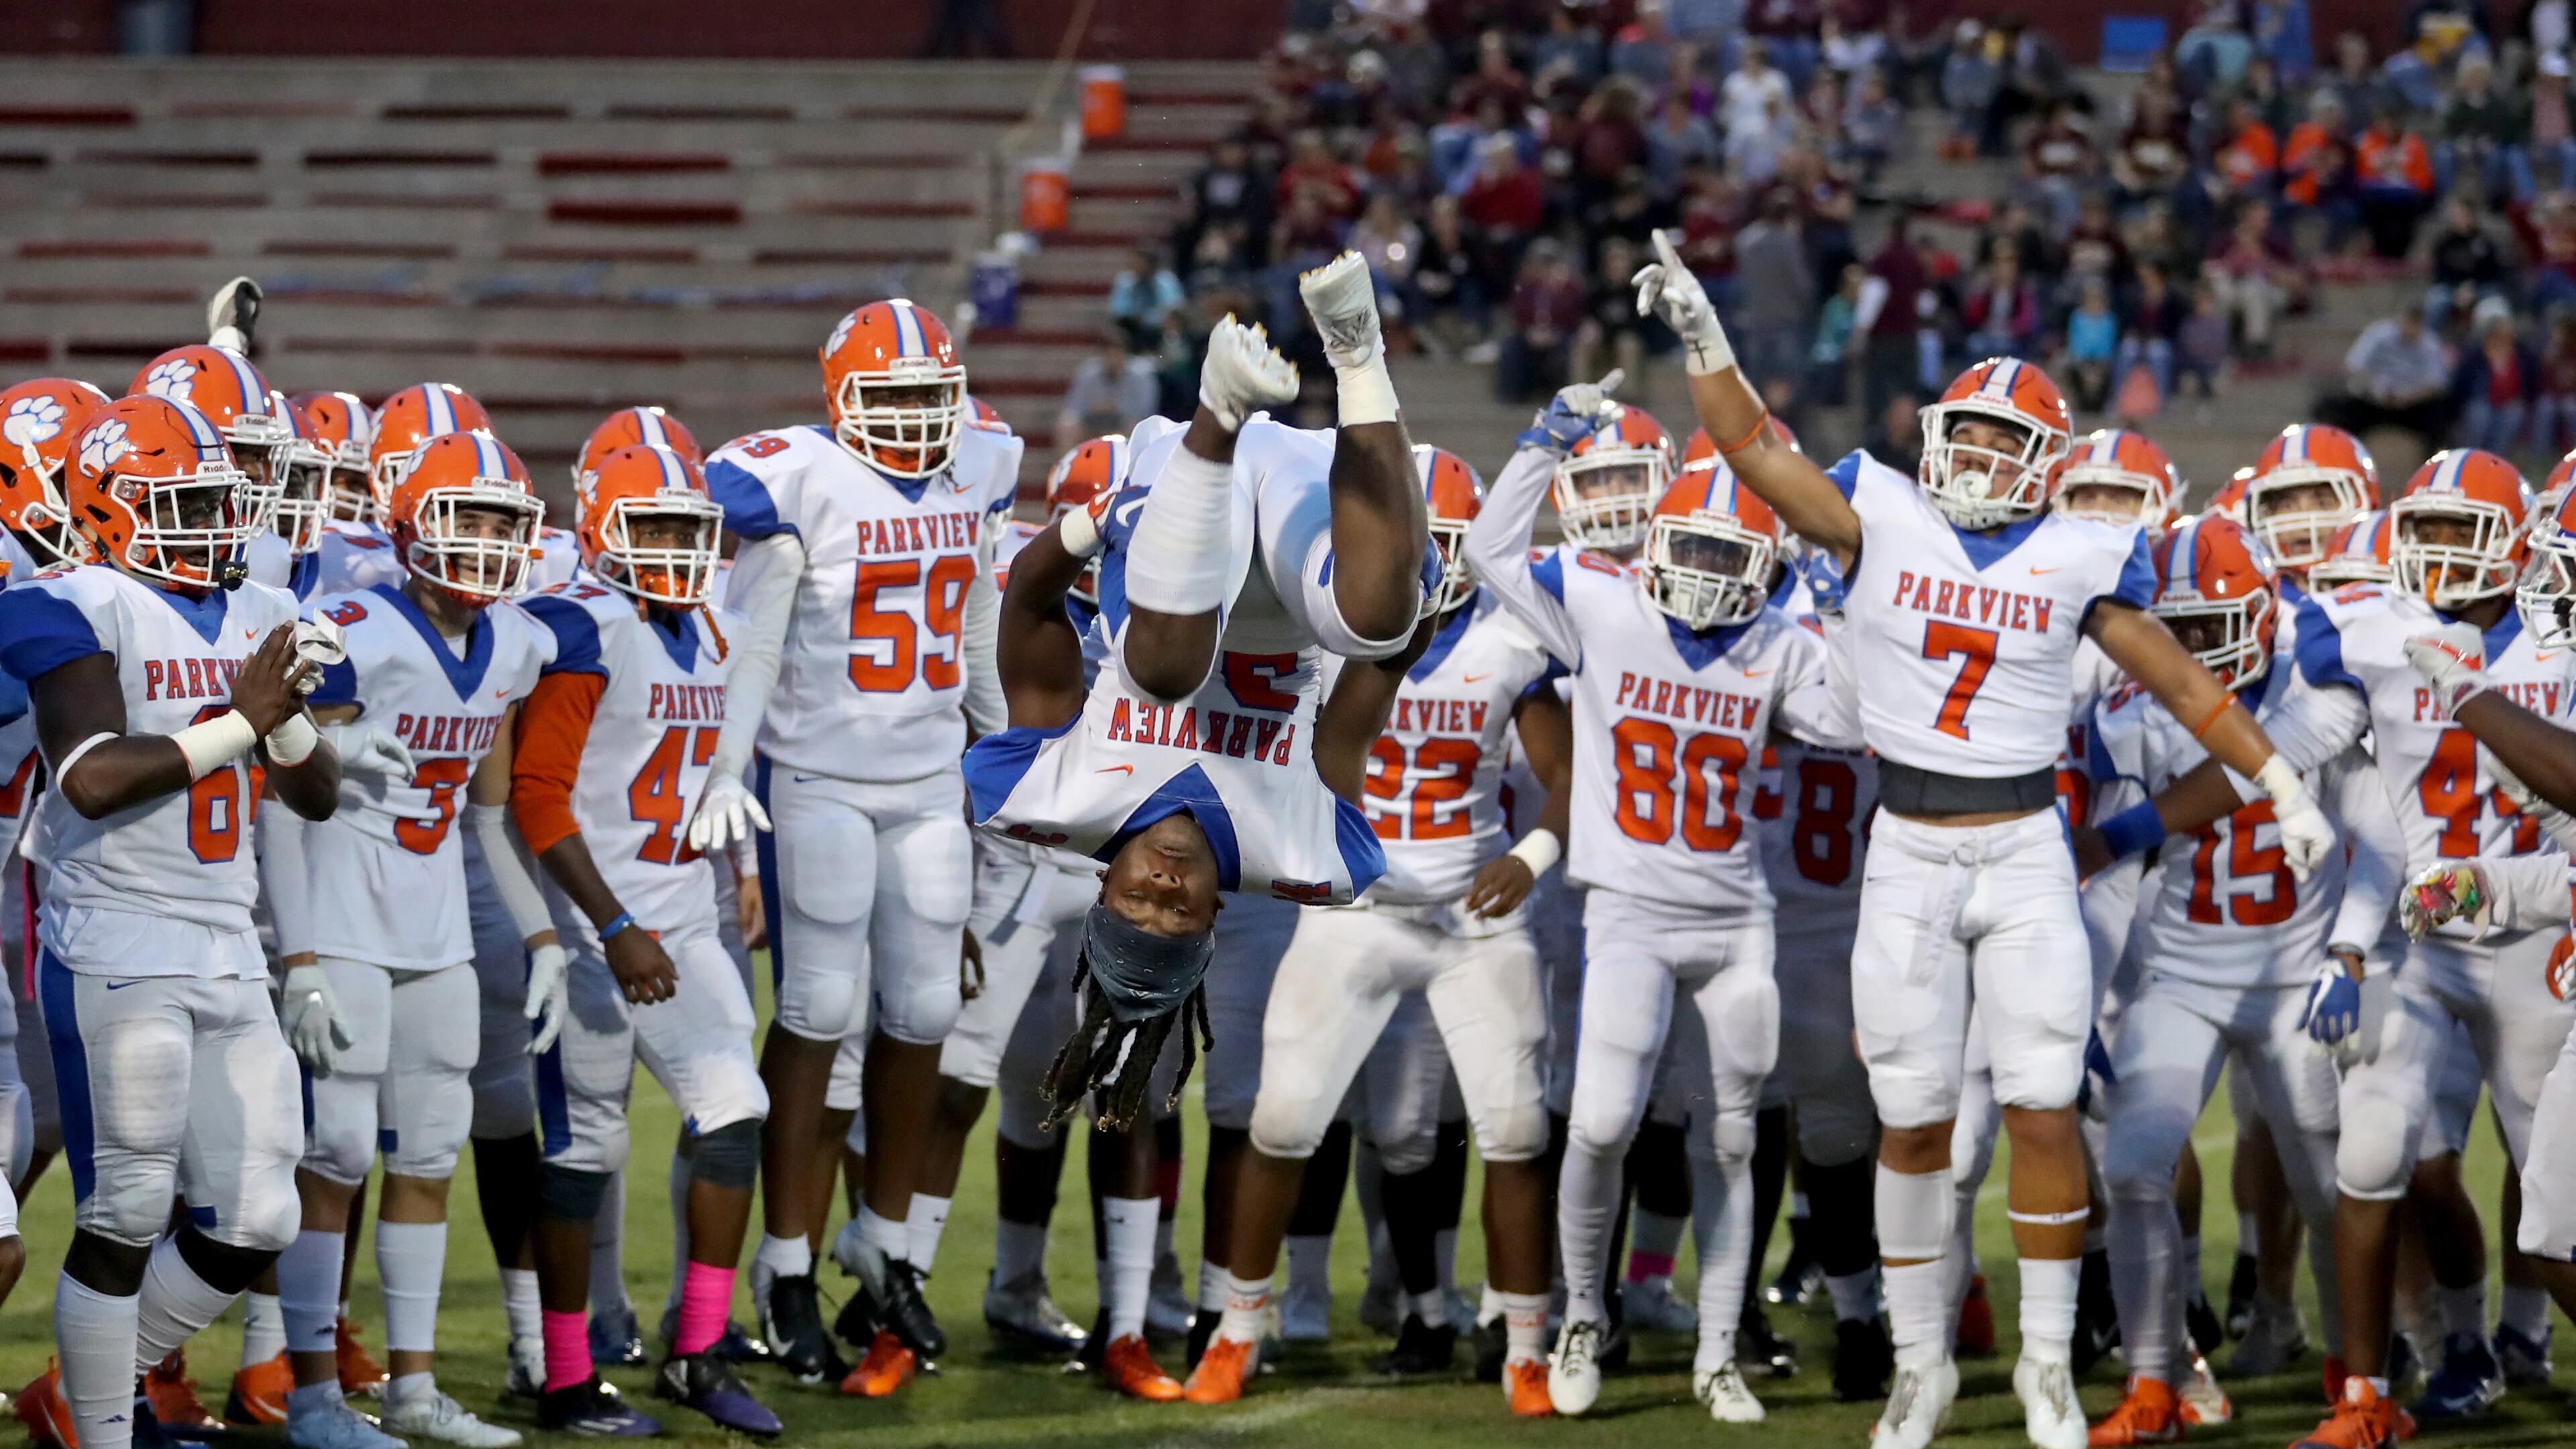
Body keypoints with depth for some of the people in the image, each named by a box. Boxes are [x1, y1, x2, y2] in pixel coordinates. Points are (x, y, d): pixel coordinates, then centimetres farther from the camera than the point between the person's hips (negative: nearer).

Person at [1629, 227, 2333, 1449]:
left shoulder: (2079, 561, 0)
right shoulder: (1883, 520, 0)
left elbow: (2183, 683, 7)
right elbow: (1754, 451, -3)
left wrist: (2284, 790, 7)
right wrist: (1701, 335, -14)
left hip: (2025, 855, 0)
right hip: (1908, 856, 0)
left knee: (2043, 1114, -4)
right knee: (1913, 1122, 4)